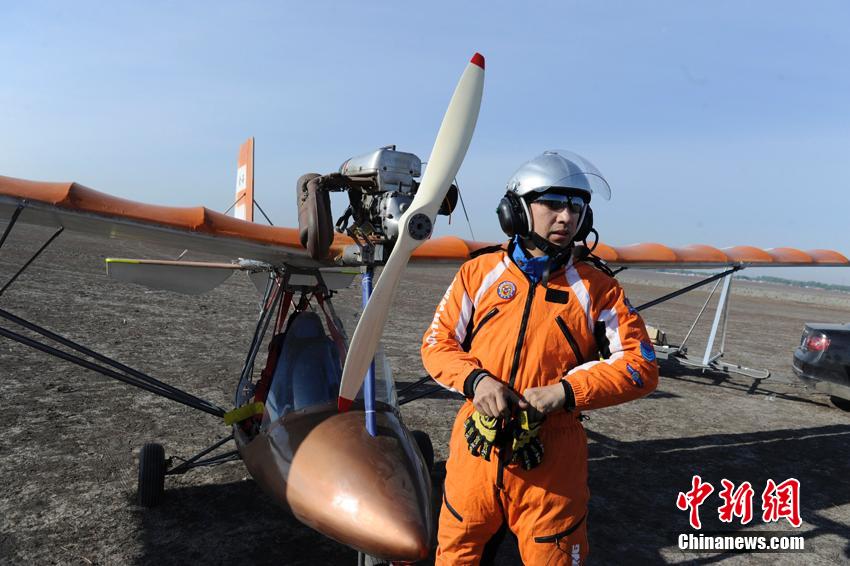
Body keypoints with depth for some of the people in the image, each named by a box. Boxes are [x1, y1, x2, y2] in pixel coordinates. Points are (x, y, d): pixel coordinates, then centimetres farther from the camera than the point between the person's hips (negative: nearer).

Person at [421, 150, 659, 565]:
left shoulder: (597, 288, -3)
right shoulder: (479, 273, 0)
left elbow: (640, 365, -4)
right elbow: (437, 343, 3)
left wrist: (564, 392, -17)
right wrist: (476, 379, -17)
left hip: (551, 462, -1)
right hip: (475, 451, 2)